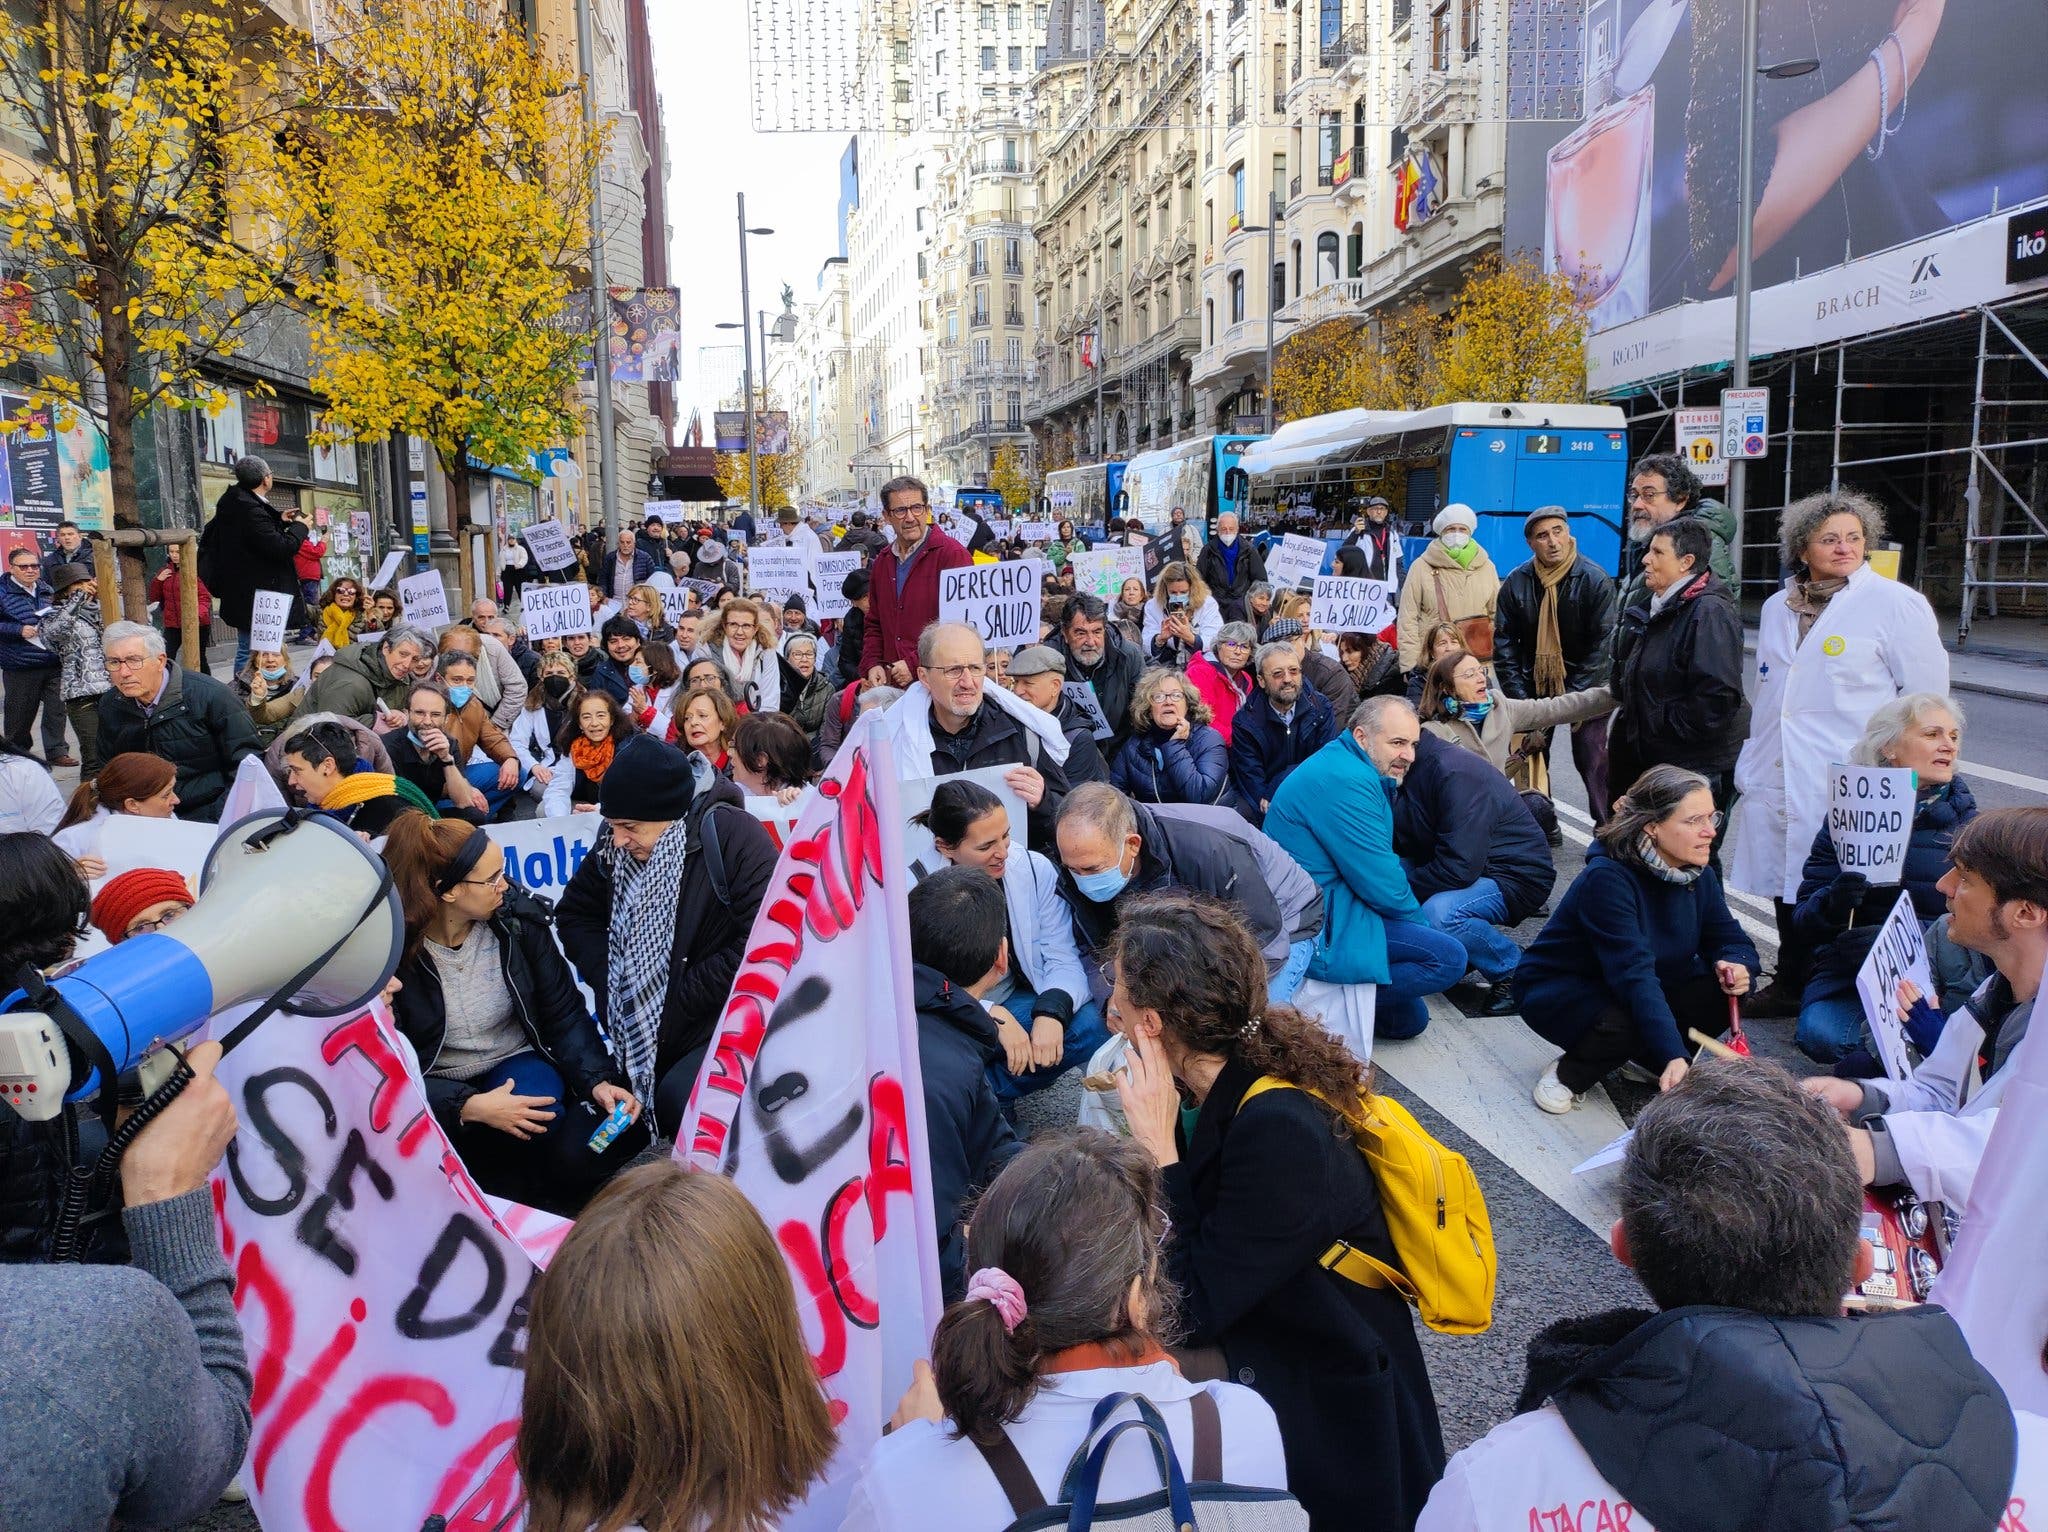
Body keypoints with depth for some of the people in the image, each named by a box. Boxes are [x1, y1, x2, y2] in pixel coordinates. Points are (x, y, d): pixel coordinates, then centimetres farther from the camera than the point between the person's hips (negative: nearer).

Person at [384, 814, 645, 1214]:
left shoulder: (518, 917, -9)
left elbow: (564, 1013, -1)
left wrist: (598, 1079, -17)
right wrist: (469, 1106, -30)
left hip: (516, 1064, 3)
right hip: (437, 1088, -2)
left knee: (576, 1155, -30)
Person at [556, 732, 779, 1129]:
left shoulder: (732, 835, -18)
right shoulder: (616, 845, 1)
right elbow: (574, 913, 11)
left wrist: (683, 997, -18)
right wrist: (613, 985, -6)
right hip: (644, 1034, 6)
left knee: (680, 1100, -31)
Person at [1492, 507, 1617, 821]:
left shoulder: (1595, 580, -13)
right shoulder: (1517, 582, -6)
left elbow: (1603, 643, -14)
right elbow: (1504, 641, -4)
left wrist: (1575, 695, -17)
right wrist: (1518, 697, -10)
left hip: (1585, 688, -3)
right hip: (1535, 685, 3)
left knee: (1591, 760, -4)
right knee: (1531, 757, 6)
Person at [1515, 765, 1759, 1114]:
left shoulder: (1697, 875, -7)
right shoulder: (1608, 878, -31)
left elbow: (1732, 940, 0)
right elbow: (1634, 975, -39)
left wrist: (1736, 965, -27)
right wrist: (1674, 1056, -48)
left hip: (1652, 987, 7)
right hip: (1555, 993, -7)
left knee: (1729, 989, -16)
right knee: (1626, 1023, -37)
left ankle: (1647, 1061, 6)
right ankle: (1568, 1074, -5)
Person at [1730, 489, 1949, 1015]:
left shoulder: (1896, 604, -4)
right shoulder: (1777, 608, 15)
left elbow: (1926, 699, -3)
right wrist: (1751, 764, 21)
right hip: (1779, 783, 6)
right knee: (1788, 891, 13)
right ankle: (1791, 987, 26)